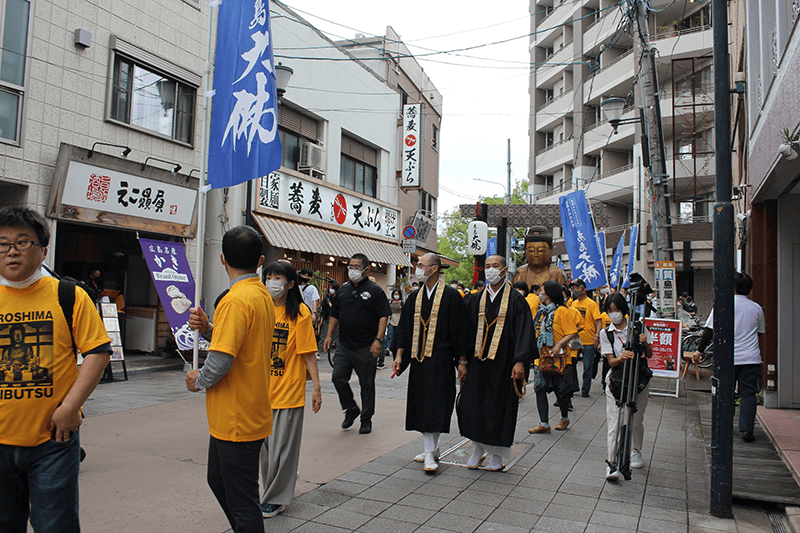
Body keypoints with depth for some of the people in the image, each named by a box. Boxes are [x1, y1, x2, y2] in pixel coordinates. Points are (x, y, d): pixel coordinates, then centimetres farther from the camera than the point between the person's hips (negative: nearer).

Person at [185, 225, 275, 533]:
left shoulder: (235, 300, -22)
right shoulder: (263, 295, 8)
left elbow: (221, 360, -27)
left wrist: (199, 380, -7)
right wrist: (207, 327, -2)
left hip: (236, 420, -10)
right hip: (253, 413, 10)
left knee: (242, 501, 4)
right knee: (218, 480, 27)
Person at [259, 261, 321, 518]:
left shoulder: (299, 312, -9)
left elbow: (308, 353, -9)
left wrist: (317, 387, -10)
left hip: (289, 390, -5)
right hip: (263, 390, 5)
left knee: (282, 447, 2)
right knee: (265, 444, 15)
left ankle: (276, 499, 17)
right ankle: (272, 491, 33)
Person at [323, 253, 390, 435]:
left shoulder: (375, 290, -4)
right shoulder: (344, 289, 11)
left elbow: (384, 316, -9)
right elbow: (335, 315, 18)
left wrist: (378, 340, -18)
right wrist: (329, 335, 8)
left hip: (366, 347, -5)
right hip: (344, 345, 5)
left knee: (367, 384, 4)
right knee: (338, 378, 0)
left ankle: (366, 419, 20)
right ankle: (351, 409, 23)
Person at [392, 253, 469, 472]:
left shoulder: (451, 296, -6)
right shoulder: (414, 297, 10)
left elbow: (460, 329, -6)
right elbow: (404, 328, 12)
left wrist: (461, 360, -8)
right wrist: (399, 355, 6)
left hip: (440, 360, -6)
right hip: (419, 359, 6)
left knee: (434, 404, -6)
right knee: (422, 404, 11)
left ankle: (430, 453, 0)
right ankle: (431, 449, 24)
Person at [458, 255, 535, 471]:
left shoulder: (516, 300, -3)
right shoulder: (476, 300, 9)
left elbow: (524, 332, -8)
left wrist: (520, 361, -18)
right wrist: (464, 360, 7)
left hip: (503, 362, -4)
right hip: (478, 361, 4)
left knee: (499, 407, 3)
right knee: (473, 404, 3)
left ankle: (497, 453, 20)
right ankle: (479, 448, 23)